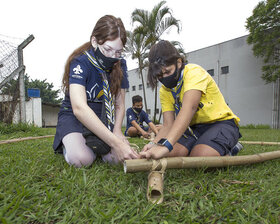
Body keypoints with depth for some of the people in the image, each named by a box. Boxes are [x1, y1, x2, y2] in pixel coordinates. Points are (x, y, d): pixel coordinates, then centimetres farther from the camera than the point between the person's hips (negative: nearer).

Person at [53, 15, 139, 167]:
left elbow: (119, 104, -2)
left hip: (102, 118, 4)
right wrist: (115, 142, -44)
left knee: (117, 157, -21)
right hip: (73, 116, -3)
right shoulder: (80, 62, -20)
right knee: (81, 159, -30)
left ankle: (94, 144, 11)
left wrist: (117, 131, -22)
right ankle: (68, 145, 6)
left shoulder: (120, 65, -4)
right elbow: (79, 108, -36)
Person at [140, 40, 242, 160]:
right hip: (194, 127, 6)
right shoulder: (164, 91, 1)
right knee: (169, 154, -19)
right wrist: (154, 143, -31)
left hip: (221, 122, -5)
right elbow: (168, 124, -8)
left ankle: (227, 150, 1)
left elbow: (189, 108, -37)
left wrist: (165, 145, -50)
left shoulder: (194, 72, -19)